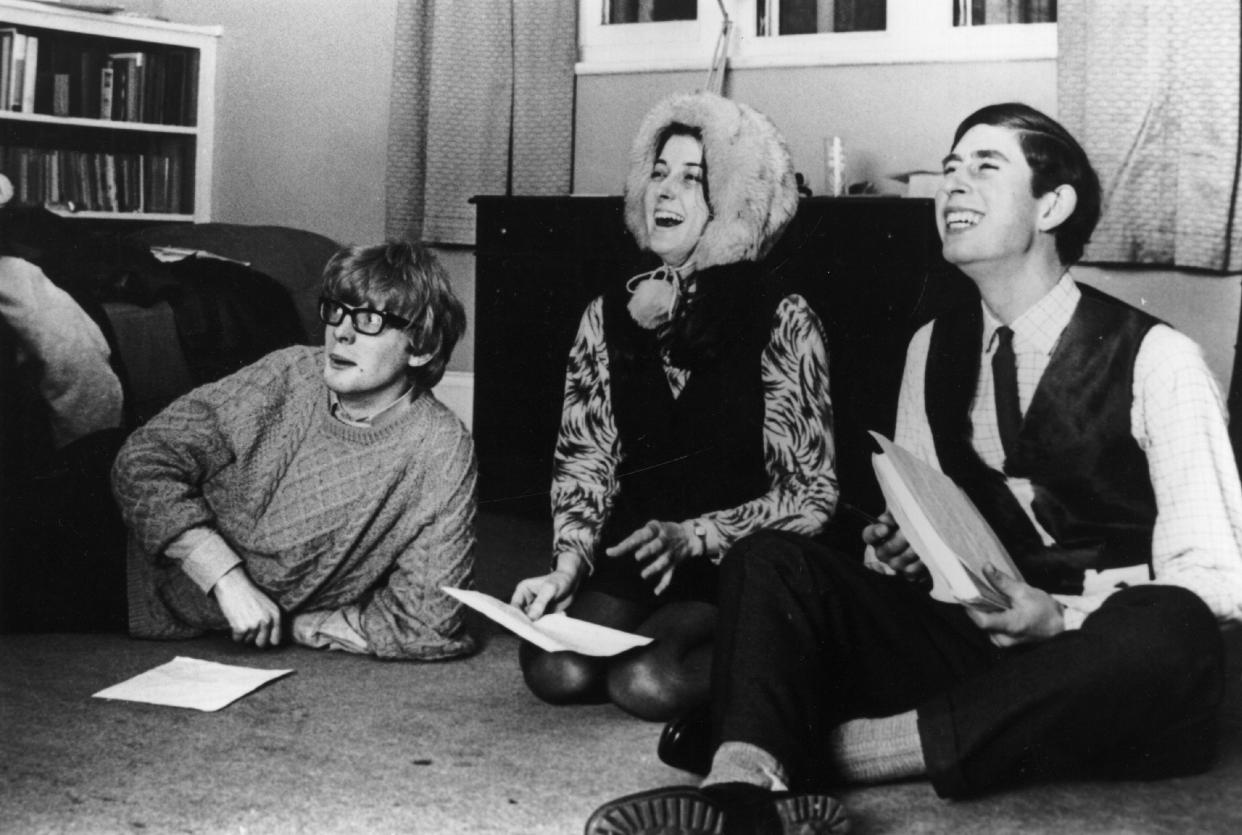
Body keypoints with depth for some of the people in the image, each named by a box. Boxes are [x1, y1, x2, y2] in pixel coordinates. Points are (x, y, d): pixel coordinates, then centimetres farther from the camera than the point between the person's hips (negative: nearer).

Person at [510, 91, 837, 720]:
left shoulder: (781, 319, -4)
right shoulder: (610, 315, 9)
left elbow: (811, 493, -5)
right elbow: (583, 458, 10)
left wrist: (695, 536, -17)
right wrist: (569, 562, -8)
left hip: (738, 565, -3)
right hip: (632, 553, 4)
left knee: (647, 682, -27)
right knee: (555, 672, -21)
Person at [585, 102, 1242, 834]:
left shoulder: (1156, 360, -6)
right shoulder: (933, 349, 10)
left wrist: (1060, 619, -24)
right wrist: (901, 551, -8)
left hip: (1111, 667, -4)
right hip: (973, 636, 4)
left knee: (1171, 632, -38)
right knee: (771, 559, -15)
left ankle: (833, 747, -32)